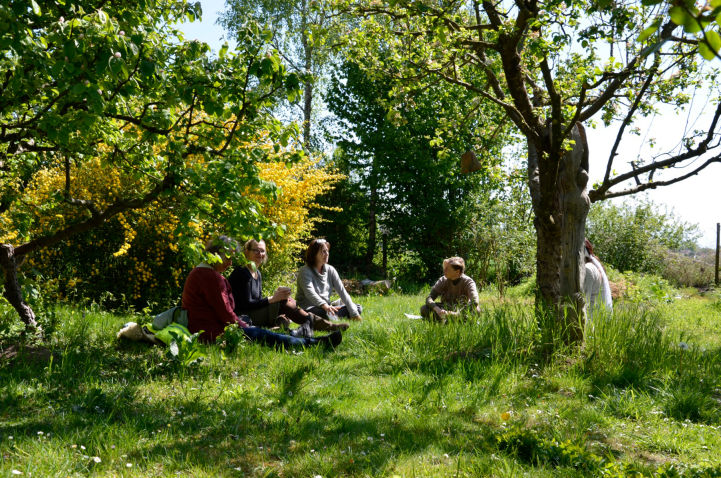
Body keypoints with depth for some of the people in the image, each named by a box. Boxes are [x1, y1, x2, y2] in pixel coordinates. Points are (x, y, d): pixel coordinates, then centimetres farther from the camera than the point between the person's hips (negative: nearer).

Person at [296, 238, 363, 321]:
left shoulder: (330, 270, 7)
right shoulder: (305, 271, -10)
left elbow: (342, 291, 1)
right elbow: (310, 293, -27)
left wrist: (354, 313, -9)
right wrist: (325, 306, -46)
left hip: (327, 307, 7)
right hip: (309, 309, -6)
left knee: (358, 308, -8)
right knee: (327, 314, -39)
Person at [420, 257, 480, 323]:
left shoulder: (468, 282, -17)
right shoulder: (443, 280, -10)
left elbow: (475, 302, -33)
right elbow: (429, 298, -18)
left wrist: (456, 313, -44)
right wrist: (437, 309, -40)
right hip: (445, 311, 2)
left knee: (476, 310, -35)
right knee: (424, 309, -23)